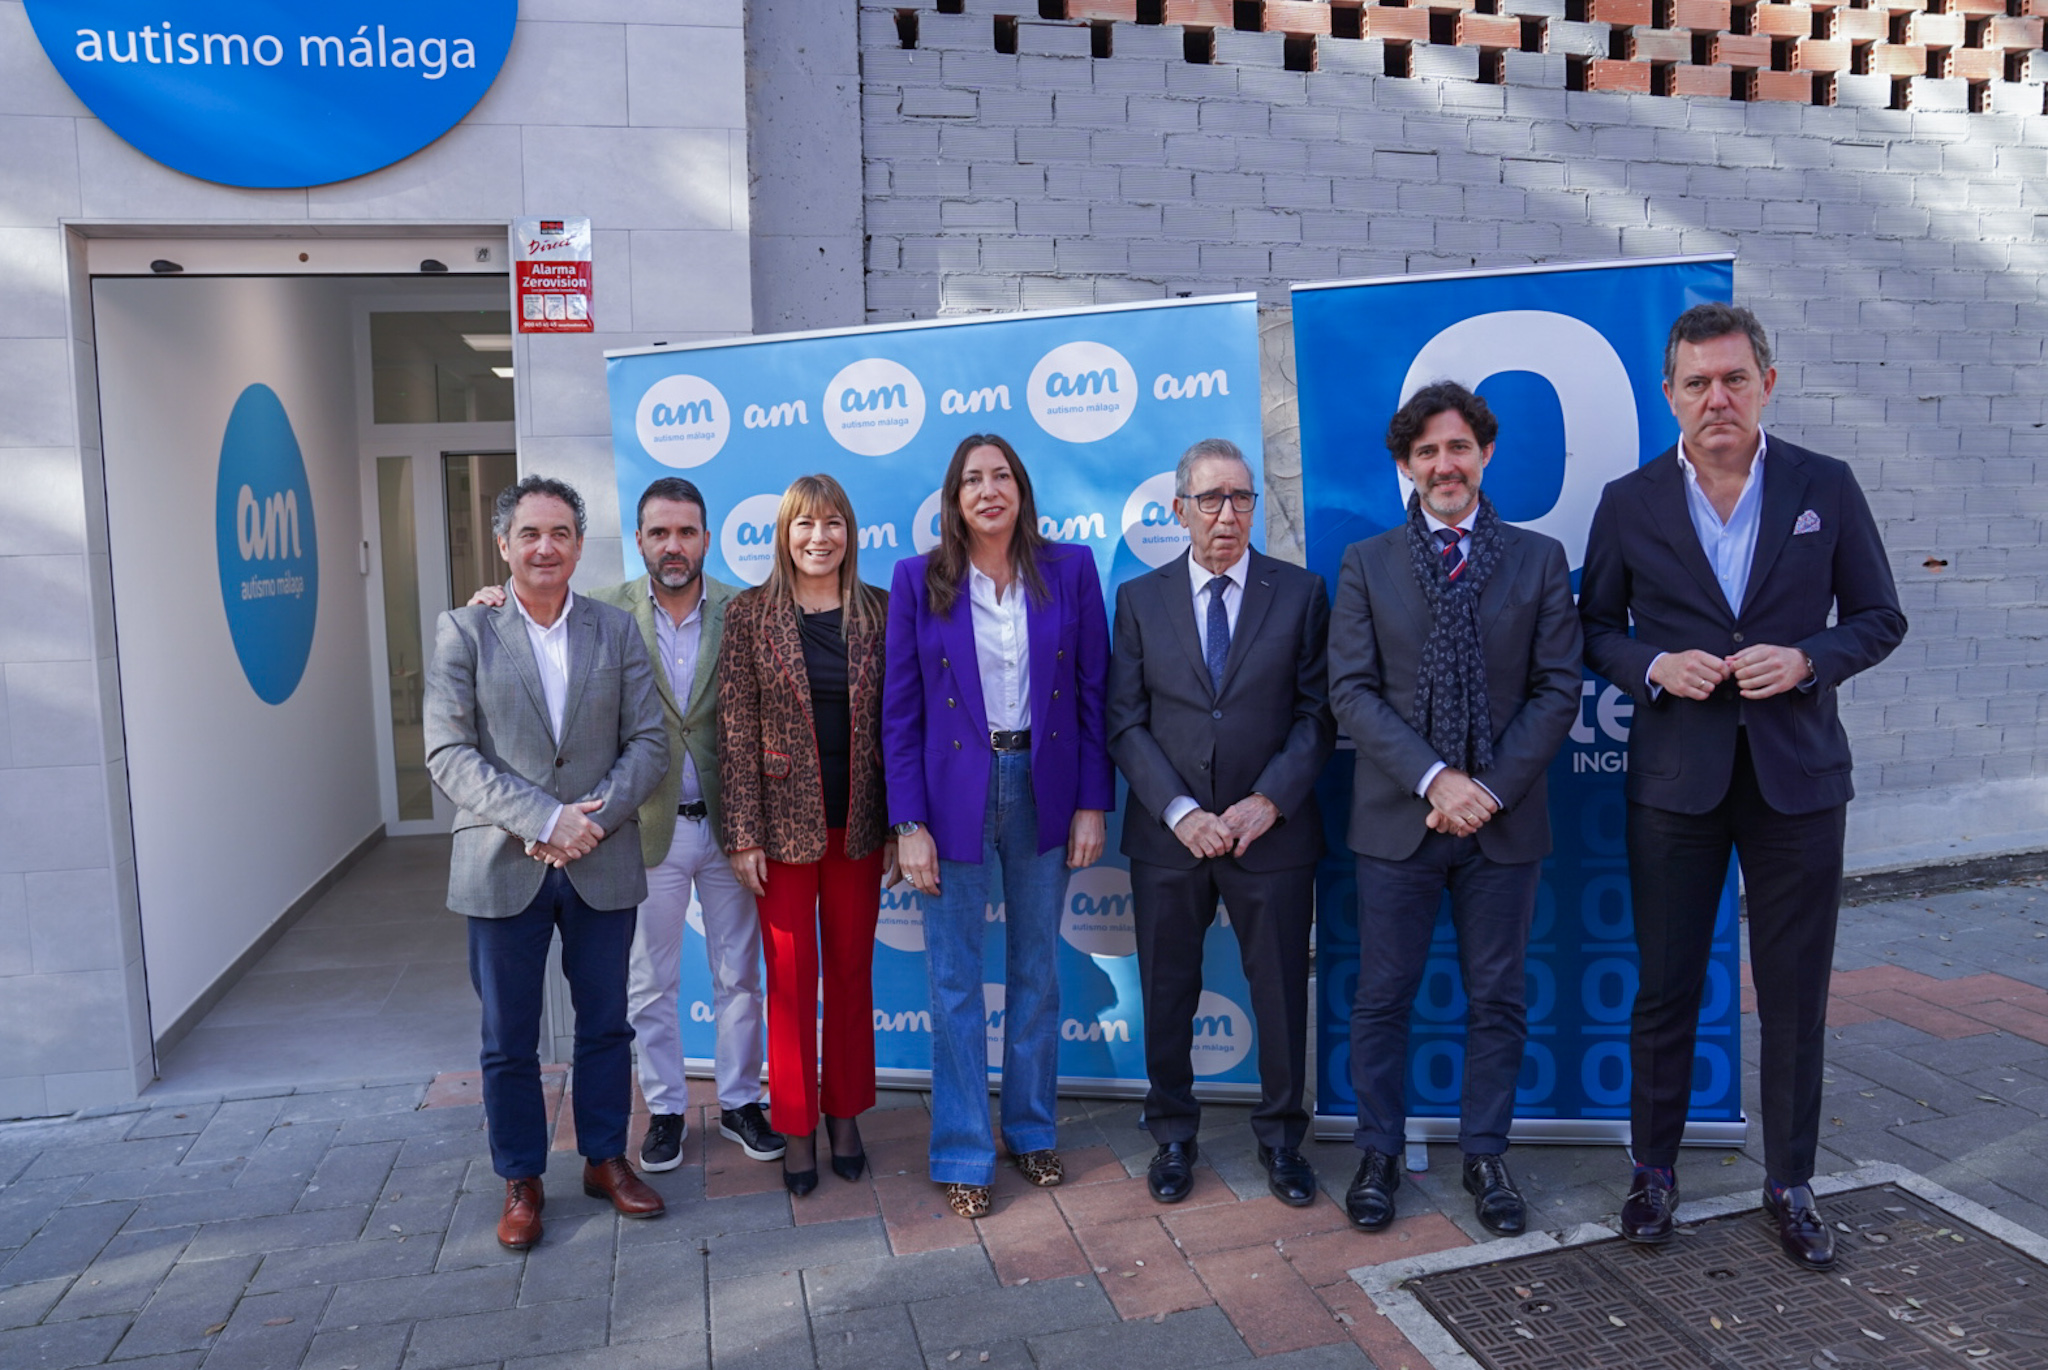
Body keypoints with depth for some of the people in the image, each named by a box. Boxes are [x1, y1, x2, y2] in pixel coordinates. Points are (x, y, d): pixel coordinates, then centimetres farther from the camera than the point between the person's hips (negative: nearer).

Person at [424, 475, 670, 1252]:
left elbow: (648, 742, 0)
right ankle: (521, 1181, 27)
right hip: (503, 866, -1)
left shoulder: (616, 631, 5)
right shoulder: (463, 631, -1)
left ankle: (605, 1159, 31)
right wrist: (545, 819, -18)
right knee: (509, 1040, 10)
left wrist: (595, 817, -15)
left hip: (603, 865, 2)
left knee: (606, 1026, 13)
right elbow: (449, 753, -9)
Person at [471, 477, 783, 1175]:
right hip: (649, 827, 0)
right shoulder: (606, 612, -5)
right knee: (650, 986, 13)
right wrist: (499, 607, -18)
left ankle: (739, 1102, 31)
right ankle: (665, 1109, 31)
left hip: (726, 823, 0)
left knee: (739, 975, 13)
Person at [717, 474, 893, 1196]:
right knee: (791, 979, 7)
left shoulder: (878, 611, 2)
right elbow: (736, 730, -5)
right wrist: (743, 834, -8)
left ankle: (846, 1116, 29)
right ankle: (797, 1130, 22)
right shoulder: (749, 614, -3)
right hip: (784, 824, -2)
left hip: (858, 823, 2)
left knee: (852, 972, 12)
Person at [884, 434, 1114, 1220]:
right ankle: (964, 1156, 20)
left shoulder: (1069, 569, 1)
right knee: (955, 983, 6)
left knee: (1037, 972, 14)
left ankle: (1031, 1130, 32)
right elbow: (900, 711, -2)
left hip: (1043, 789, 2)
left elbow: (1093, 692, 2)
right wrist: (909, 823, -7)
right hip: (954, 793, -1)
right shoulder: (918, 580, -2)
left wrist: (1092, 802, -2)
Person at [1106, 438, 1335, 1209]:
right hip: (1168, 834, 1)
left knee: (1282, 993, 9)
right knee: (1167, 994, 11)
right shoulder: (1139, 599, 3)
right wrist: (1180, 812, -11)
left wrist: (1269, 800, -12)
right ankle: (1173, 1137, 31)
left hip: (1271, 830, 0)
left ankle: (1281, 1139, 30)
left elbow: (1318, 712, 0)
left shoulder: (1301, 593, 2)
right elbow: (1125, 722, 0)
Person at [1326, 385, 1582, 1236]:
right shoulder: (1366, 564, 4)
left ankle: (1485, 1156, 28)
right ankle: (1378, 1154, 24)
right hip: (1397, 817, 0)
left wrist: (1492, 788, -11)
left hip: (1504, 818, 1)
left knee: (1497, 1001, 11)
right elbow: (1351, 692, -4)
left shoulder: (1539, 559, 6)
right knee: (1382, 998, 7)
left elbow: (1558, 690, 0)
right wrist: (1432, 777, -15)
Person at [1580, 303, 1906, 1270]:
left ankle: (1790, 1184, 27)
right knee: (1664, 989, 8)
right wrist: (1653, 667, -13)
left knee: (1795, 995, 9)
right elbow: (1595, 626, 7)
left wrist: (1807, 660, -14)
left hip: (1797, 774, 1)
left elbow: (1879, 618, 5)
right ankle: (1653, 1171, 26)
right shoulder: (1630, 503, 1)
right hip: (1675, 780, 0)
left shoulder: (1826, 488, 1)